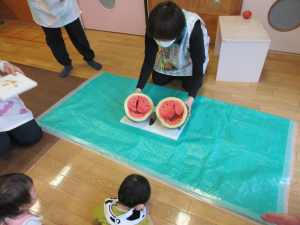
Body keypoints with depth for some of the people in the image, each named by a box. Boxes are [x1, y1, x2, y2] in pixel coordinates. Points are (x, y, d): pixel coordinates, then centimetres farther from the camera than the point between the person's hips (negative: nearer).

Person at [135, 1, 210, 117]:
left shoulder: (194, 31, -43)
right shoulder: (154, 30, -34)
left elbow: (198, 68, -35)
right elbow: (149, 61, -24)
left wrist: (191, 99, -46)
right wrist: (138, 89, -32)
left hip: (192, 54, -2)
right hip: (170, 55, 3)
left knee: (189, 85, -11)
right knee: (158, 80, -2)